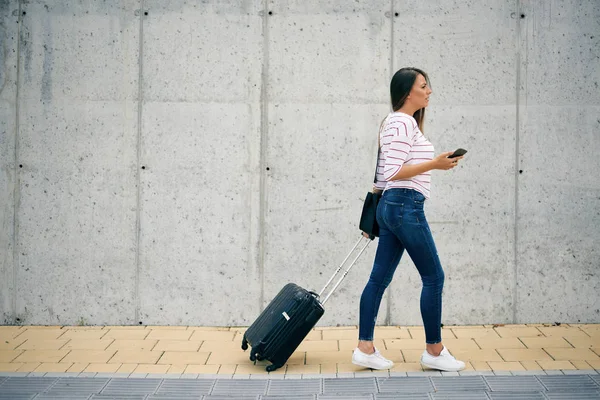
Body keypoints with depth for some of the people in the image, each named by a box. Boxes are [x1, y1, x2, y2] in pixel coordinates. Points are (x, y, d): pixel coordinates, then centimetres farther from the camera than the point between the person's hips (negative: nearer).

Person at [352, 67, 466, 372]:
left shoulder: (396, 122, 19)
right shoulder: (403, 122, -12)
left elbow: (383, 174, 20)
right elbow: (393, 172, -19)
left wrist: (373, 217, 22)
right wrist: (434, 164, -18)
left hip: (391, 206, 10)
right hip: (406, 205, -10)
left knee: (380, 278, 8)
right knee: (433, 277, -1)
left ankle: (365, 349, 10)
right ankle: (434, 352, 8)